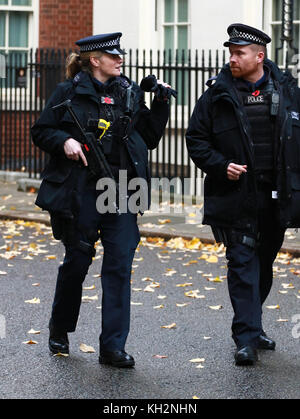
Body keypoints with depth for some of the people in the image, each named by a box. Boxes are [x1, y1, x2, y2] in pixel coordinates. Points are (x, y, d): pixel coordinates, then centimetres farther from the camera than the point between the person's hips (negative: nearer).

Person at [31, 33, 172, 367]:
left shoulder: (130, 92, 12)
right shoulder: (69, 92, 1)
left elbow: (149, 138, 15)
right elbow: (41, 132, 3)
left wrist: (160, 104, 5)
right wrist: (65, 141, -15)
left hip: (121, 190, 3)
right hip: (80, 189, -3)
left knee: (119, 265, -4)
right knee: (77, 261, 8)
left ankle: (113, 347, -1)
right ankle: (60, 328, 32)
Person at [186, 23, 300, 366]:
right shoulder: (217, 94, -1)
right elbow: (196, 139, 3)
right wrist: (221, 166, -12)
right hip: (236, 196, -3)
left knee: (265, 264, 14)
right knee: (242, 264, -7)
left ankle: (251, 327, 30)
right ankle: (246, 339, -7)